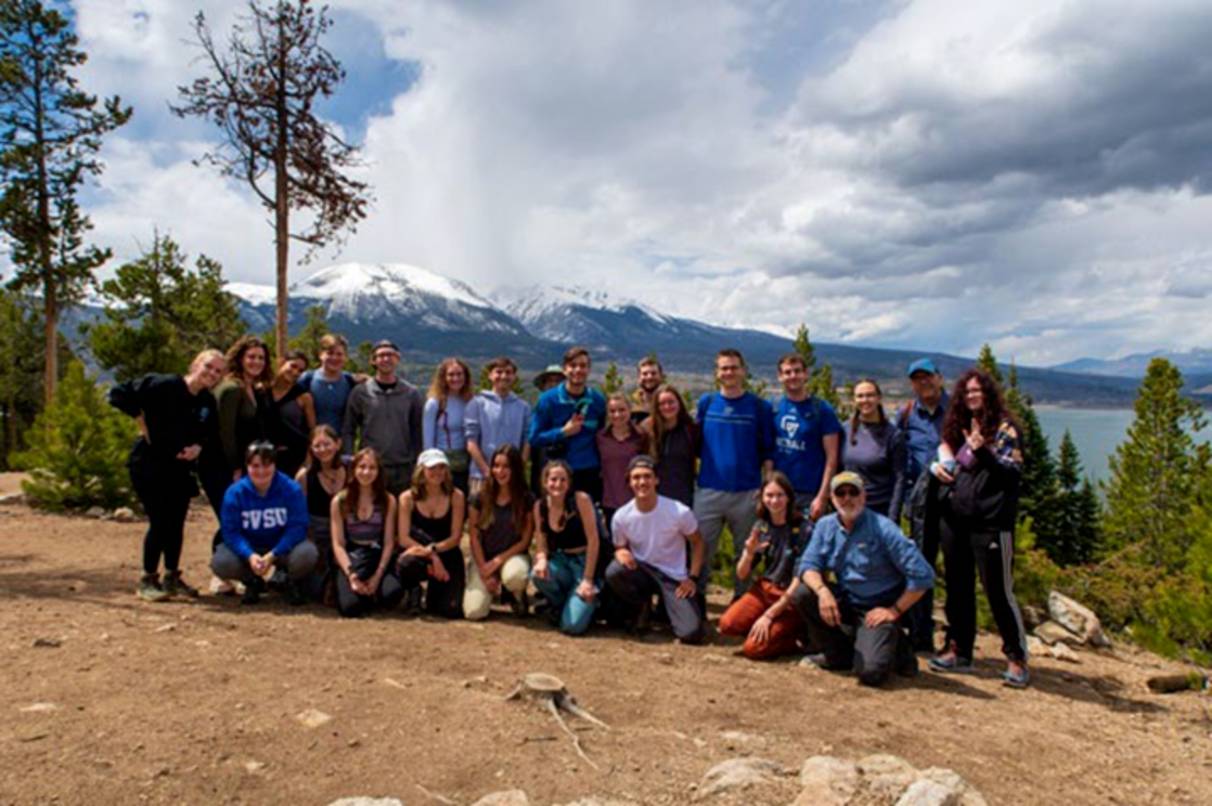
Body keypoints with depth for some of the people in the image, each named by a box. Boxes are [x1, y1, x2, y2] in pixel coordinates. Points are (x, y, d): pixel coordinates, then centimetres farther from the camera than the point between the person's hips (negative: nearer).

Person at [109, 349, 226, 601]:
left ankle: (172, 578, 23)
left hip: (180, 469, 6)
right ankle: (147, 581, 11)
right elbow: (119, 394, -18)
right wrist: (140, 418, -15)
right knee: (159, 523, -5)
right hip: (149, 466, -6)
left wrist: (199, 445, -4)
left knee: (176, 524, 10)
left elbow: (211, 431, 17)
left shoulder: (208, 402, 4)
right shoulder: (164, 385, -16)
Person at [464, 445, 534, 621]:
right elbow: (474, 538, -2)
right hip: (483, 559, 1)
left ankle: (517, 595, -1)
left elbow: (525, 540, -6)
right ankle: (492, 589, 17)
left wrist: (498, 561, -14)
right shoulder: (480, 498, -3)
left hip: (513, 555, -1)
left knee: (514, 575, -39)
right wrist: (484, 571, -9)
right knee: (474, 612, -18)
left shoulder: (526, 499, -6)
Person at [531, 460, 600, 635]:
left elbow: (593, 540, -15)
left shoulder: (581, 500, -16)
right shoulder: (540, 506, -2)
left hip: (585, 562, -5)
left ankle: (589, 603, 16)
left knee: (572, 626, -21)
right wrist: (541, 561, -23)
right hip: (560, 562, 5)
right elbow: (541, 545, 1)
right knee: (538, 575, -31)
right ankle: (560, 606, 3)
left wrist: (588, 580, -17)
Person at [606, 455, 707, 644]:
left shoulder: (680, 512, -16)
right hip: (641, 572, 2)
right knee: (613, 571, -32)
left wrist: (692, 578, -9)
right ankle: (642, 608, 0)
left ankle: (666, 609, 17)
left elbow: (697, 542, 0)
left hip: (673, 577, -2)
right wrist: (621, 552, -19)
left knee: (692, 633, -20)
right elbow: (619, 547, 6)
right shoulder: (621, 517, -11)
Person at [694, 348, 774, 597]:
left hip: (747, 492, -1)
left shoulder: (759, 406, 2)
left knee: (746, 551, 11)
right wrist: (693, 474, 4)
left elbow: (767, 451, 2)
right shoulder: (706, 403, 7)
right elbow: (695, 444, 12)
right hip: (708, 490, 1)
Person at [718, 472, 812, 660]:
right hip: (765, 588, 5)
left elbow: (800, 580, -15)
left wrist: (769, 615, -17)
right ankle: (770, 627, 5)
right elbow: (742, 575, 4)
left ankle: (799, 634, 5)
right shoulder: (760, 527, 2)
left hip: (792, 598, -5)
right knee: (728, 624, -20)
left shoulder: (804, 529, -14)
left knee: (753, 648, -20)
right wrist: (749, 553, -18)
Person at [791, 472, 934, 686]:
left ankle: (895, 646, 12)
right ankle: (840, 653, 3)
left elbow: (922, 576, -18)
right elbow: (808, 565, -6)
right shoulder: (825, 526, -1)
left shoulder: (883, 529, -17)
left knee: (870, 672, -25)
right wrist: (822, 591, -27)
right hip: (845, 602, 5)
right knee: (801, 595, -19)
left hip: (877, 609, -5)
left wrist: (894, 611, -13)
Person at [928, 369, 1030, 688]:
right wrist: (939, 467, -1)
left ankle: (1016, 658, 9)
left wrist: (983, 452, -24)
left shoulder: (1004, 427, -4)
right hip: (954, 519, 6)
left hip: (991, 523, -6)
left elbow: (1014, 472, -11)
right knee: (957, 588, 12)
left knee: (998, 591, -3)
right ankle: (959, 650, 23)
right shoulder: (959, 427, 13)